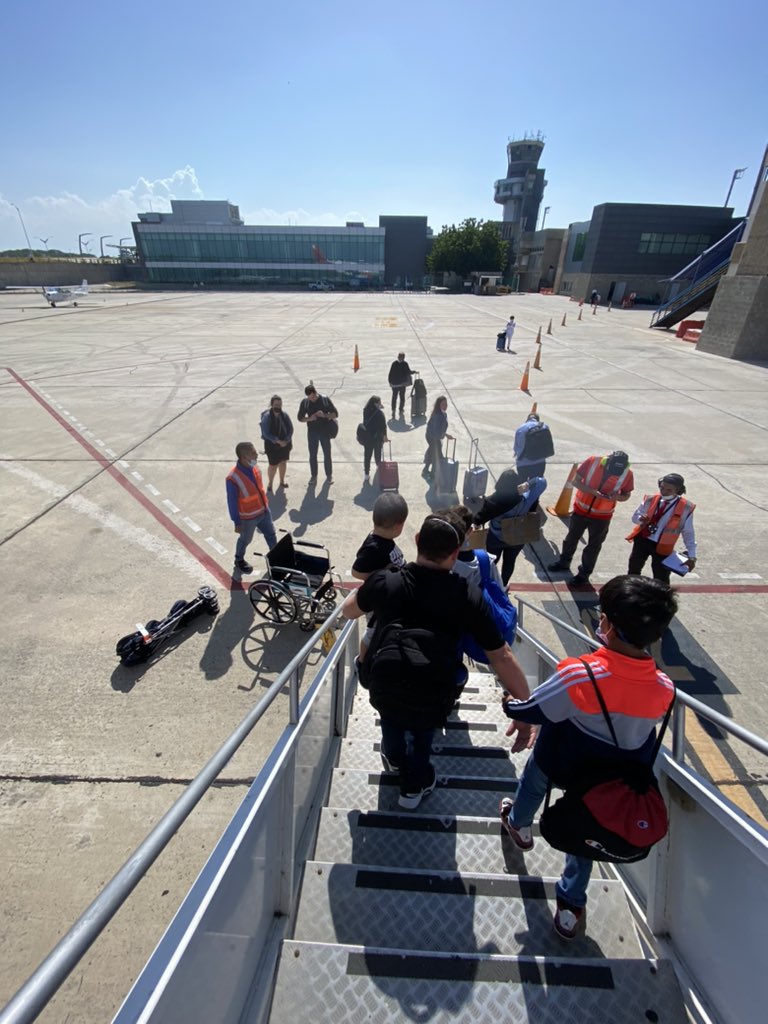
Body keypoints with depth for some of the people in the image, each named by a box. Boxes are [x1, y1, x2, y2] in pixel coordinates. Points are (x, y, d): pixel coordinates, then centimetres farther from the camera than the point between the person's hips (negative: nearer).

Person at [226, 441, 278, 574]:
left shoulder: (254, 467, -10)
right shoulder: (233, 478, -30)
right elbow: (232, 502, -20)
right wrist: (237, 522, -13)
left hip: (264, 510, 6)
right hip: (248, 517, -6)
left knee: (271, 534, 22)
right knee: (245, 539, 19)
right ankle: (239, 560, 47)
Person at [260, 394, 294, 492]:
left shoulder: (285, 415, -6)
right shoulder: (267, 417, -18)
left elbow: (290, 429, -1)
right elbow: (266, 433, -19)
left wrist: (286, 440, -14)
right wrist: (278, 441, -23)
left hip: (285, 443, 5)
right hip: (272, 445, -4)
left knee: (283, 462, 17)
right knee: (273, 465, -1)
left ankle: (282, 481, 36)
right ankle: (269, 484, 18)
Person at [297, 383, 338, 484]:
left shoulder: (325, 399, -9)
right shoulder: (304, 402, -5)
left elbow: (335, 414, -6)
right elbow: (300, 418, 2)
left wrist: (325, 415, -24)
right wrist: (309, 418, -19)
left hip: (325, 431, -1)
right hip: (312, 432, 1)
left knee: (327, 454, 8)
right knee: (312, 455, 11)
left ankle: (329, 475, 24)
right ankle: (313, 475, 27)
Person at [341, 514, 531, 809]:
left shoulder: (385, 581, -18)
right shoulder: (469, 597, -22)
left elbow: (348, 611, 2)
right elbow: (502, 657, -17)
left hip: (384, 689, 2)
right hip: (431, 699, -2)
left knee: (392, 725, 36)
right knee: (421, 739, 31)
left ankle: (394, 760, 67)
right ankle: (414, 787, 58)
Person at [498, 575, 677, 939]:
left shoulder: (578, 674, -39)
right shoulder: (663, 689, -23)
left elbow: (530, 712, -25)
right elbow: (640, 729, -3)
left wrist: (510, 705, -3)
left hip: (560, 765, -2)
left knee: (533, 778, 32)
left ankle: (519, 824, 61)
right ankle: (570, 906, 46)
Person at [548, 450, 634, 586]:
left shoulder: (627, 474, -17)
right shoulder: (592, 461, -20)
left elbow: (626, 495, -2)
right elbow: (576, 481, -12)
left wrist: (617, 497, -26)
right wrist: (593, 491, -27)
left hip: (602, 516, -1)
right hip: (581, 510, 1)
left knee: (593, 546, 12)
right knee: (572, 537, 19)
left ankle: (584, 574, 31)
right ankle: (564, 562, 43)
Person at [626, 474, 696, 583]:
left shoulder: (686, 508, -11)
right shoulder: (650, 499, -6)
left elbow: (688, 533, -4)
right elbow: (635, 516, 2)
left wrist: (691, 556, -6)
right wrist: (641, 519, -23)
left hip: (662, 547, -2)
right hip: (642, 540, 3)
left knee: (661, 579, 4)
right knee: (634, 569, 16)